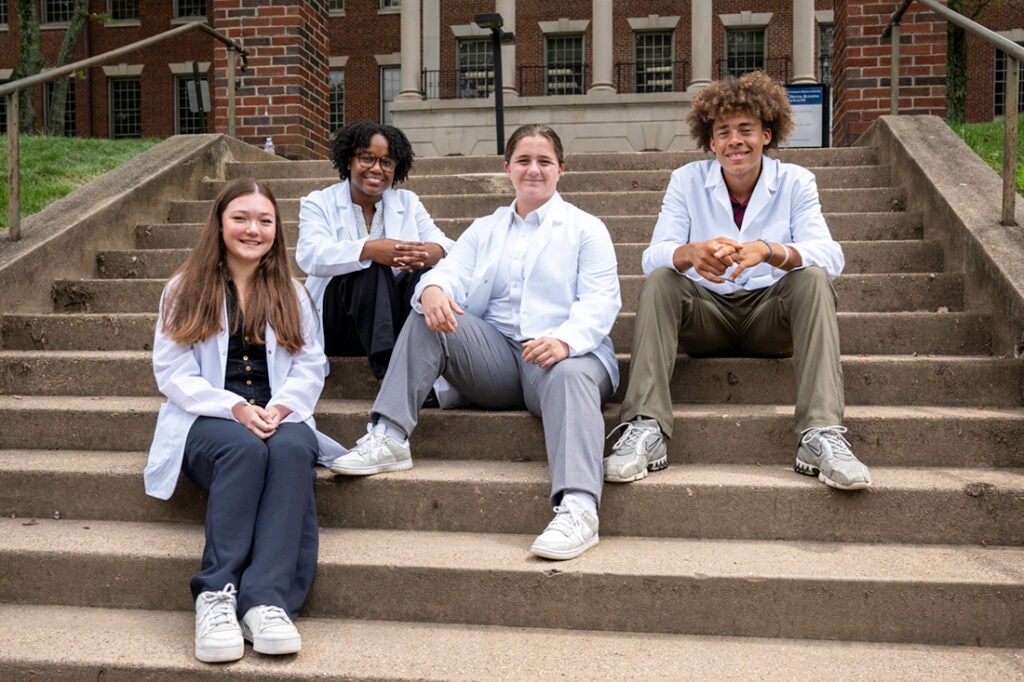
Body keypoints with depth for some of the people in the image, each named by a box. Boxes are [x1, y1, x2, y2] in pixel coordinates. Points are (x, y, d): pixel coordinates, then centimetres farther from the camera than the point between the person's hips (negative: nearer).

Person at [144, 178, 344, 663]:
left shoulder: (290, 294, 20)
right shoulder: (185, 291, 12)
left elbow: (310, 366, 9)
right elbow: (173, 374, 1)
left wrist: (280, 407, -14)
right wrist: (235, 408, -16)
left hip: (278, 417, 2)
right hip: (208, 420, -1)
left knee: (293, 449, -35)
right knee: (244, 449, -37)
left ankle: (266, 600, -44)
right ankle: (216, 596, -38)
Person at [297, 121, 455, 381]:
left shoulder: (407, 202, 16)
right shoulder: (318, 203, 6)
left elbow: (444, 243, -1)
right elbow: (310, 255, -16)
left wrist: (434, 252, -29)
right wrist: (367, 250, -35)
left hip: (397, 314, 3)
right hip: (338, 325, -2)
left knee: (426, 270, -25)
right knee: (371, 268, -31)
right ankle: (386, 368, -40)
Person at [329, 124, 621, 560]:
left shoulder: (585, 229, 12)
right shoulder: (484, 230, 25)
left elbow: (600, 302, -3)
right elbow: (452, 273, 6)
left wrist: (565, 339, -26)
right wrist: (433, 289, -22)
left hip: (565, 353, -4)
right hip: (495, 355, 4)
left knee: (570, 375, -38)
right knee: (428, 319, -17)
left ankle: (578, 508, -55)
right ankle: (388, 439, -25)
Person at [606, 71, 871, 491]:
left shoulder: (795, 182, -1)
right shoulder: (687, 181, 1)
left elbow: (830, 256, -17)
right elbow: (654, 256, -13)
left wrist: (768, 250, -39)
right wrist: (692, 254, -39)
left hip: (771, 314, 0)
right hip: (707, 312, 1)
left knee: (814, 279, -28)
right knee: (659, 282, -25)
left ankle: (822, 435, -37)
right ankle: (645, 429, -35)